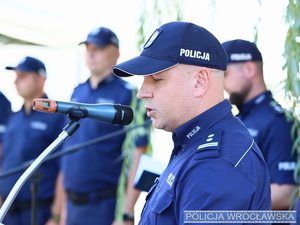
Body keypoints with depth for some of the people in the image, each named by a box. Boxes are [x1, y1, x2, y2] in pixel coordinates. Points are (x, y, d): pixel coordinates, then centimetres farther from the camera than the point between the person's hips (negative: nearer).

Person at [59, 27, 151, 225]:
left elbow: (137, 157, -12)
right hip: (73, 204, 6)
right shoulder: (78, 92, 11)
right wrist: (63, 208, 14)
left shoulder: (128, 95, -8)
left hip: (106, 207, -6)